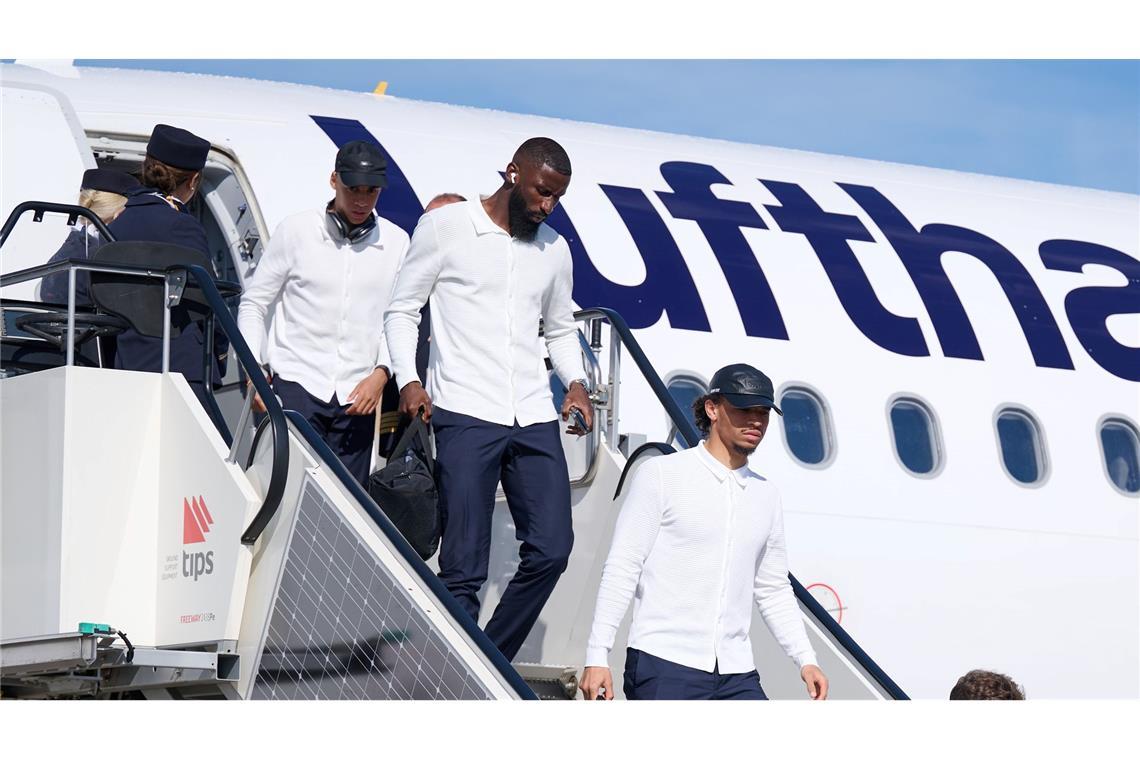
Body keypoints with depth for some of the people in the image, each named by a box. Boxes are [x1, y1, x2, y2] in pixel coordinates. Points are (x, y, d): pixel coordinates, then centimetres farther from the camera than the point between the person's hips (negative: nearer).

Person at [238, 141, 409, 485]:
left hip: (357, 394, 2)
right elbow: (253, 302, 7)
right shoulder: (297, 231, 1)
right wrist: (255, 370, -1)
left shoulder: (395, 243, 7)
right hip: (296, 382, -2)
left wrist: (381, 373, -4)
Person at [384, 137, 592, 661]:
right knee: (464, 569, -6)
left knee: (550, 552, -4)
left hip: (534, 420, 5)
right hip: (464, 416, -5)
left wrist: (575, 381, 8)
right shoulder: (446, 226, 3)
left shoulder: (554, 249, 18)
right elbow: (401, 311, 6)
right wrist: (408, 380, -9)